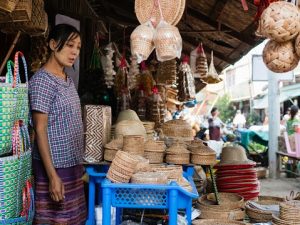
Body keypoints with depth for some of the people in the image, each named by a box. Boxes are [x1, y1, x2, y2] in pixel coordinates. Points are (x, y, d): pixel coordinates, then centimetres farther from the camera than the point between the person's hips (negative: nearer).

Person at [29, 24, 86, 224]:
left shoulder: (68, 80, 11)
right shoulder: (42, 80, -14)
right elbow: (40, 130, -17)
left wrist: (77, 162, 16)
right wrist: (52, 175, -21)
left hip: (71, 163, 8)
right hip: (54, 166, -8)